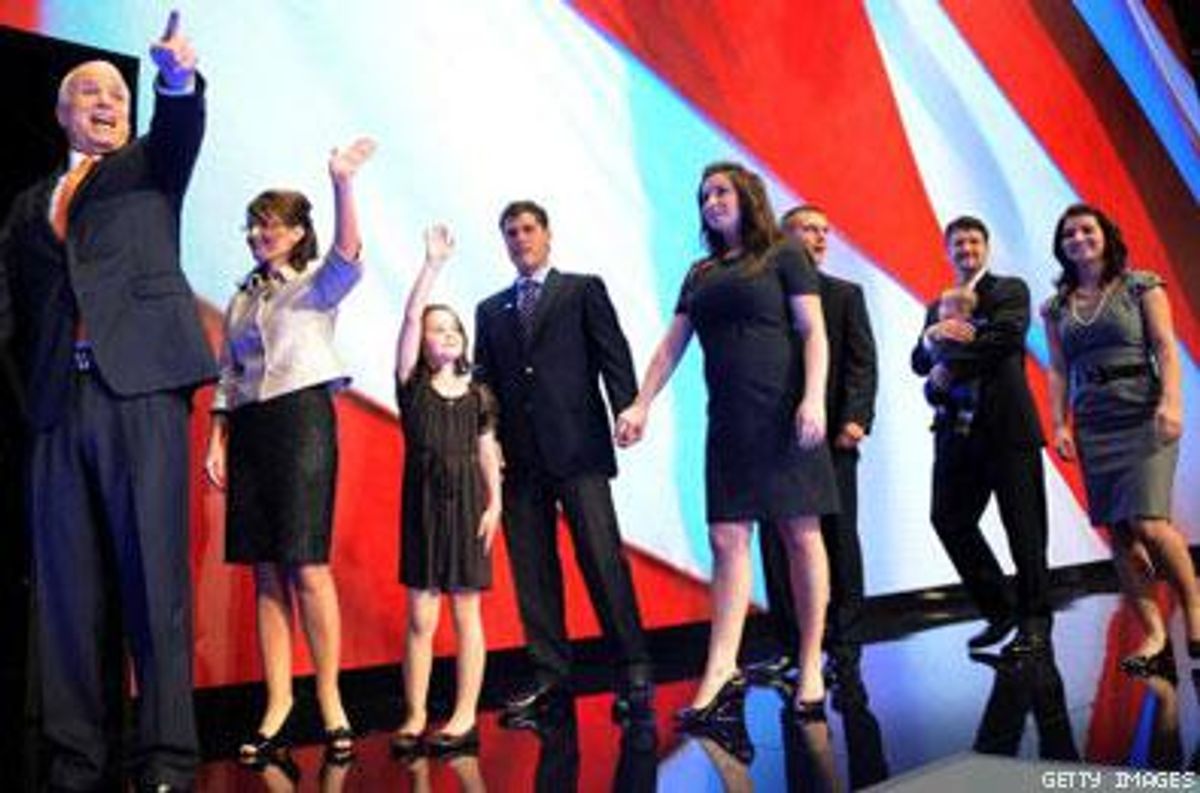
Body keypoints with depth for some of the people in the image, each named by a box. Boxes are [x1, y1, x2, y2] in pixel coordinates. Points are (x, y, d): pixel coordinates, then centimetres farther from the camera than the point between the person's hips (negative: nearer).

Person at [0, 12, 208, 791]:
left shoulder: (151, 166, 17)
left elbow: (182, 129, -6)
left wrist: (179, 77, -28)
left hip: (140, 390, -3)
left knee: (154, 578, -7)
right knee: (69, 586, 3)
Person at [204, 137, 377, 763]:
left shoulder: (316, 284, 3)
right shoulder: (241, 298, 18)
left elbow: (348, 255, -20)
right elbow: (227, 378, 17)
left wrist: (342, 183, -33)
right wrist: (217, 444, 7)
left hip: (302, 418, -5)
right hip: (249, 430, 5)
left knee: (307, 565, -9)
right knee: (266, 572, 4)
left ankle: (329, 699, 0)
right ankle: (277, 701, 8)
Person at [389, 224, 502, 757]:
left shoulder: (477, 394, 8)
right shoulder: (411, 384, 3)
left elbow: (487, 453, 7)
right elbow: (410, 317, -7)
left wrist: (494, 503, -3)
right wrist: (432, 264, -10)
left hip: (467, 500, 1)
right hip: (423, 499, 0)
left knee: (466, 612, 4)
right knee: (420, 616, 1)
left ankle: (465, 717, 9)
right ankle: (415, 717, 9)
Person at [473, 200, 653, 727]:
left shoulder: (584, 290, 10)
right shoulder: (491, 310, 20)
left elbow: (613, 354, 2)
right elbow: (484, 381, 15)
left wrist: (627, 408, -13)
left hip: (577, 446, -4)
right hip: (519, 456, 4)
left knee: (603, 559, -8)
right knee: (532, 570, 5)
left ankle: (634, 671, -2)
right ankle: (549, 677, 13)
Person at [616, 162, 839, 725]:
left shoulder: (784, 256, 4)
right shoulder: (701, 274, 17)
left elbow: (813, 332, -4)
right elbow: (671, 346, 14)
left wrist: (813, 399, -16)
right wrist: (641, 405, 3)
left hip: (784, 417, -5)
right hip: (729, 422, 5)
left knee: (801, 535, -1)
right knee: (726, 541, -1)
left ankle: (811, 668, 6)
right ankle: (721, 673, -3)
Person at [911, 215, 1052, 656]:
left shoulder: (1010, 289, 6)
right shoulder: (938, 308, 21)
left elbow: (1010, 336, -13)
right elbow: (921, 363, 9)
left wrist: (952, 365, -9)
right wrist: (932, 336, -13)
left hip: (1008, 424, -5)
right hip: (958, 429, 5)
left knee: (1023, 524, -2)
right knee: (949, 519, 0)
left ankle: (1034, 622, 9)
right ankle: (999, 610, 16)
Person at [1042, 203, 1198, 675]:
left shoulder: (1141, 286, 4)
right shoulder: (1057, 307, 13)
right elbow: (1058, 371, 12)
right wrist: (1059, 425, 1)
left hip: (1143, 415, -4)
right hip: (1092, 426, 4)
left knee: (1149, 521, -17)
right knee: (1118, 531, 0)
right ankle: (1153, 635, 5)